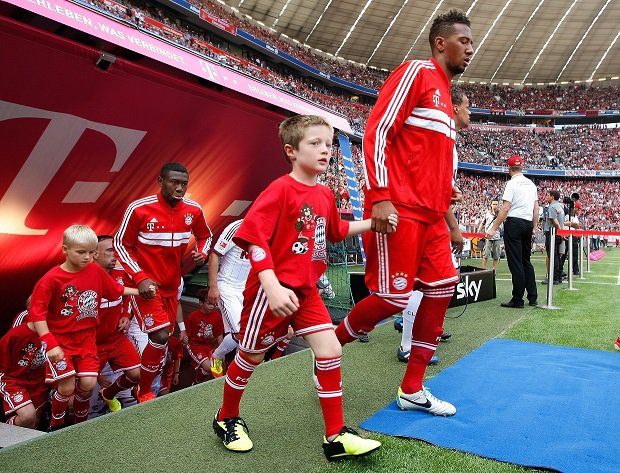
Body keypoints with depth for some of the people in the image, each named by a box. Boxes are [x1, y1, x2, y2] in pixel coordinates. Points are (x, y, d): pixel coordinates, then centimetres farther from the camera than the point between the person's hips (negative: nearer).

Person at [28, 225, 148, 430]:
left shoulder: (96, 271, -3)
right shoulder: (52, 279, -17)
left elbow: (116, 289, 12)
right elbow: (37, 313, -16)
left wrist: (141, 291, 10)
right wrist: (51, 344, -19)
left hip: (87, 338, 4)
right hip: (60, 340, -3)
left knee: (88, 384, -3)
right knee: (67, 387, -6)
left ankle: (81, 420, 26)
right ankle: (56, 425, 23)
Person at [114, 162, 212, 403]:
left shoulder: (193, 210, -5)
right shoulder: (139, 209, -17)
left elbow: (205, 236, 13)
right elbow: (121, 244, -8)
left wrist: (202, 252, -9)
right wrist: (140, 277, -18)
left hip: (171, 284, 6)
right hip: (146, 283, -5)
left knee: (165, 336, 14)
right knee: (160, 335, -17)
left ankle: (145, 385, 39)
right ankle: (144, 392, 7)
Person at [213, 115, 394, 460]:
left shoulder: (325, 195, 7)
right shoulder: (281, 189, -16)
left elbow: (336, 231, 24)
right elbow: (253, 237, -22)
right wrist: (272, 287, -30)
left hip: (306, 290, 7)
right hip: (272, 289, -7)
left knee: (331, 351, 0)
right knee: (251, 356, 10)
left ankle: (336, 437, 12)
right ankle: (227, 419, 36)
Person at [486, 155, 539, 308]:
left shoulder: (512, 183, -8)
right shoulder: (531, 184, 13)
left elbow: (505, 208, -15)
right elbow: (536, 208, 13)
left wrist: (493, 228, -15)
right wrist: (534, 226, 20)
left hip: (514, 222, -7)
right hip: (528, 224, 7)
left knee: (515, 262, -4)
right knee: (526, 261, 14)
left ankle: (517, 299, -2)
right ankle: (533, 298, 16)